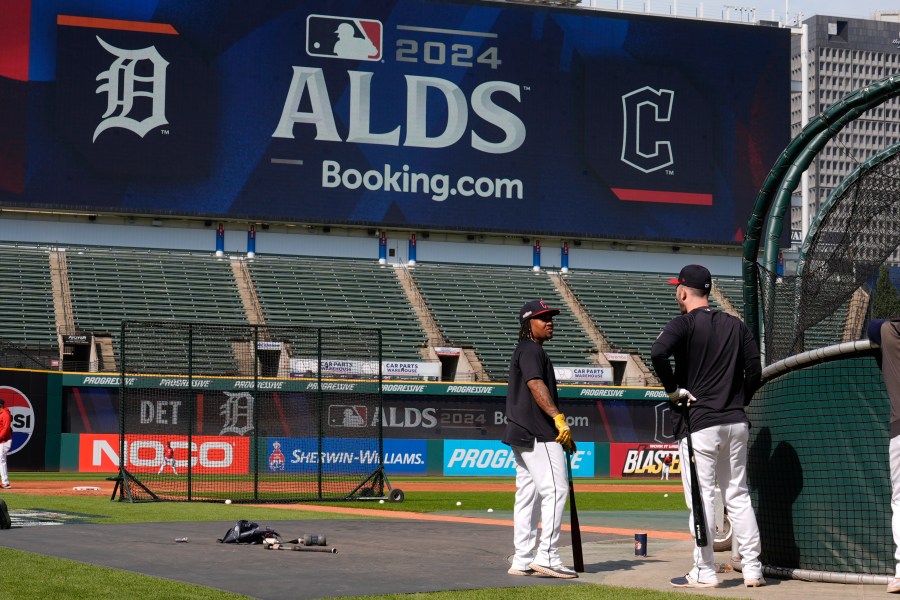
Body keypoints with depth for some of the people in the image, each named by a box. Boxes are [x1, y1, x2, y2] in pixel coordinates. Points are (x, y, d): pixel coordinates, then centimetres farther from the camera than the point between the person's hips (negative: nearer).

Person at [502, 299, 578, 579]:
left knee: (528, 495, 10)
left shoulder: (523, 351, 24)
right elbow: (536, 385, -23)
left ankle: (522, 561, 11)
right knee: (555, 490, -13)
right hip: (539, 435, -11)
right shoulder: (531, 350, -8)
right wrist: (559, 419, -34)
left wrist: (560, 432, 23)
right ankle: (547, 556, -17)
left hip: (522, 435, 11)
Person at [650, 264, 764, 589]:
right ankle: (753, 569, 10)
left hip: (699, 424, -6)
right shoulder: (736, 325, 11)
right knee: (738, 495, 11)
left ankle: (704, 571, 0)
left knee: (702, 496, -2)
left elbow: (658, 352, -24)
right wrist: (738, 403, 16)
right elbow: (755, 370, 8)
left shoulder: (684, 324, -6)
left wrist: (672, 389, -12)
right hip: (736, 424, 6)